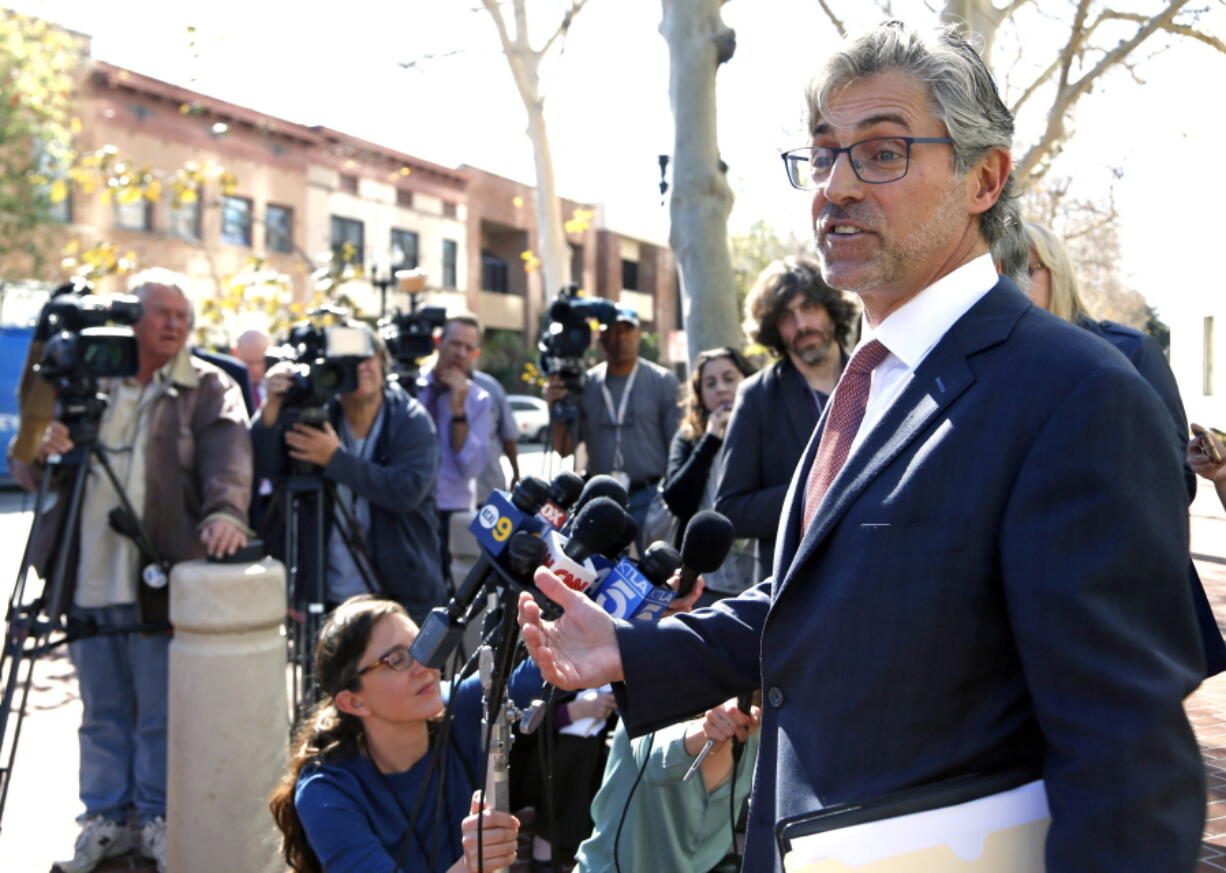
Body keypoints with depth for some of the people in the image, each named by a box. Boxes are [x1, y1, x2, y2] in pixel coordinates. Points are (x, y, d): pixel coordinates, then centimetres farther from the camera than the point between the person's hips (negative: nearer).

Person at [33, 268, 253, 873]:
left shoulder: (209, 389, 3)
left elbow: (227, 457, -14)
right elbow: (30, 470, 18)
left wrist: (225, 510, -35)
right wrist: (46, 452, -7)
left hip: (159, 582, -3)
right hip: (88, 582, 3)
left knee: (162, 715, 3)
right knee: (102, 713, 12)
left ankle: (161, 820, 18)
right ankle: (105, 818, 25)